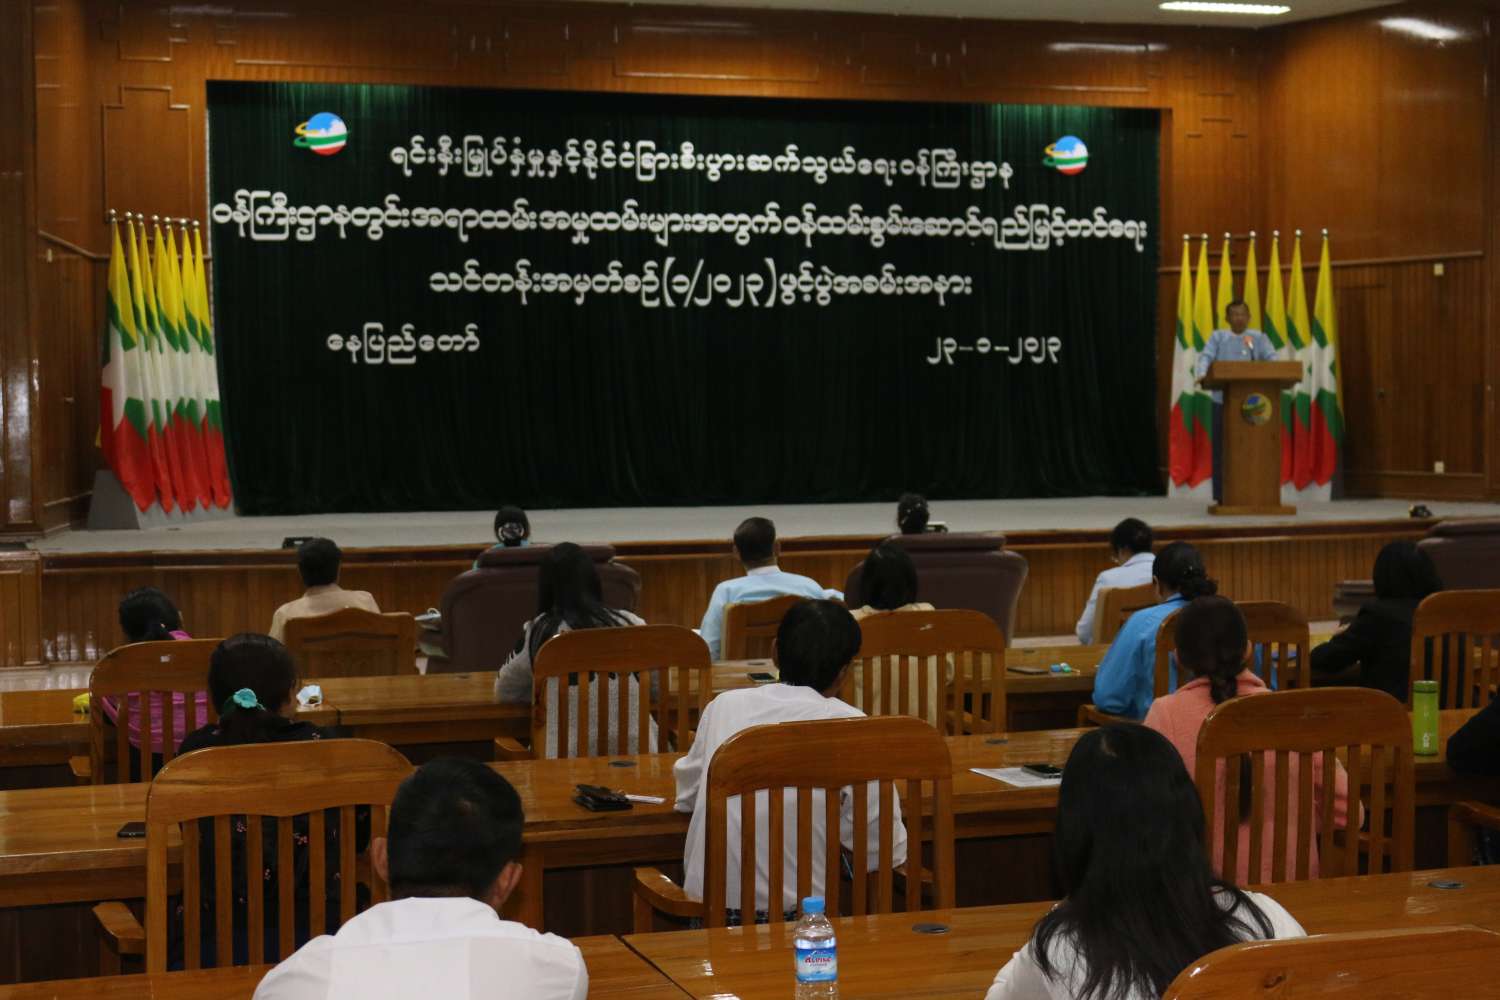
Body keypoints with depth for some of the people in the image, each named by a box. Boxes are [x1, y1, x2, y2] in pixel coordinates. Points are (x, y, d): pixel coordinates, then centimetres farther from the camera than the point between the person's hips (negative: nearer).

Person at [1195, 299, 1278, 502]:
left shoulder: (1259, 338, 13)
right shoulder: (1218, 337, 11)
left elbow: (1271, 358, -1)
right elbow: (1206, 356, -4)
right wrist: (1202, 374, -25)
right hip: (1223, 399, -1)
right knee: (1222, 447, -2)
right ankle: (1222, 494, 3)